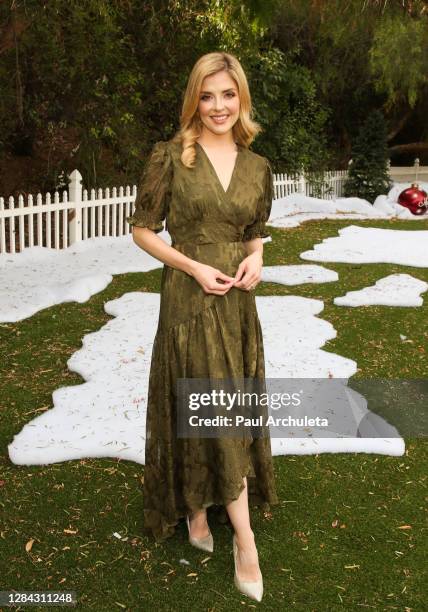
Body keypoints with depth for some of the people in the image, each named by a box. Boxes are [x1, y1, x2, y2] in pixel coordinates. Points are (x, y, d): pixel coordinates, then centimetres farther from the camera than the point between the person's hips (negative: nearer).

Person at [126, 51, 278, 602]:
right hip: (189, 299, -5)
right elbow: (142, 230, -4)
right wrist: (194, 267, -15)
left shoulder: (257, 167, 6)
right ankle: (244, 536, 11)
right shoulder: (170, 157, -7)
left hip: (238, 300, 5)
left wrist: (255, 260, -4)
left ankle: (200, 508, 34)